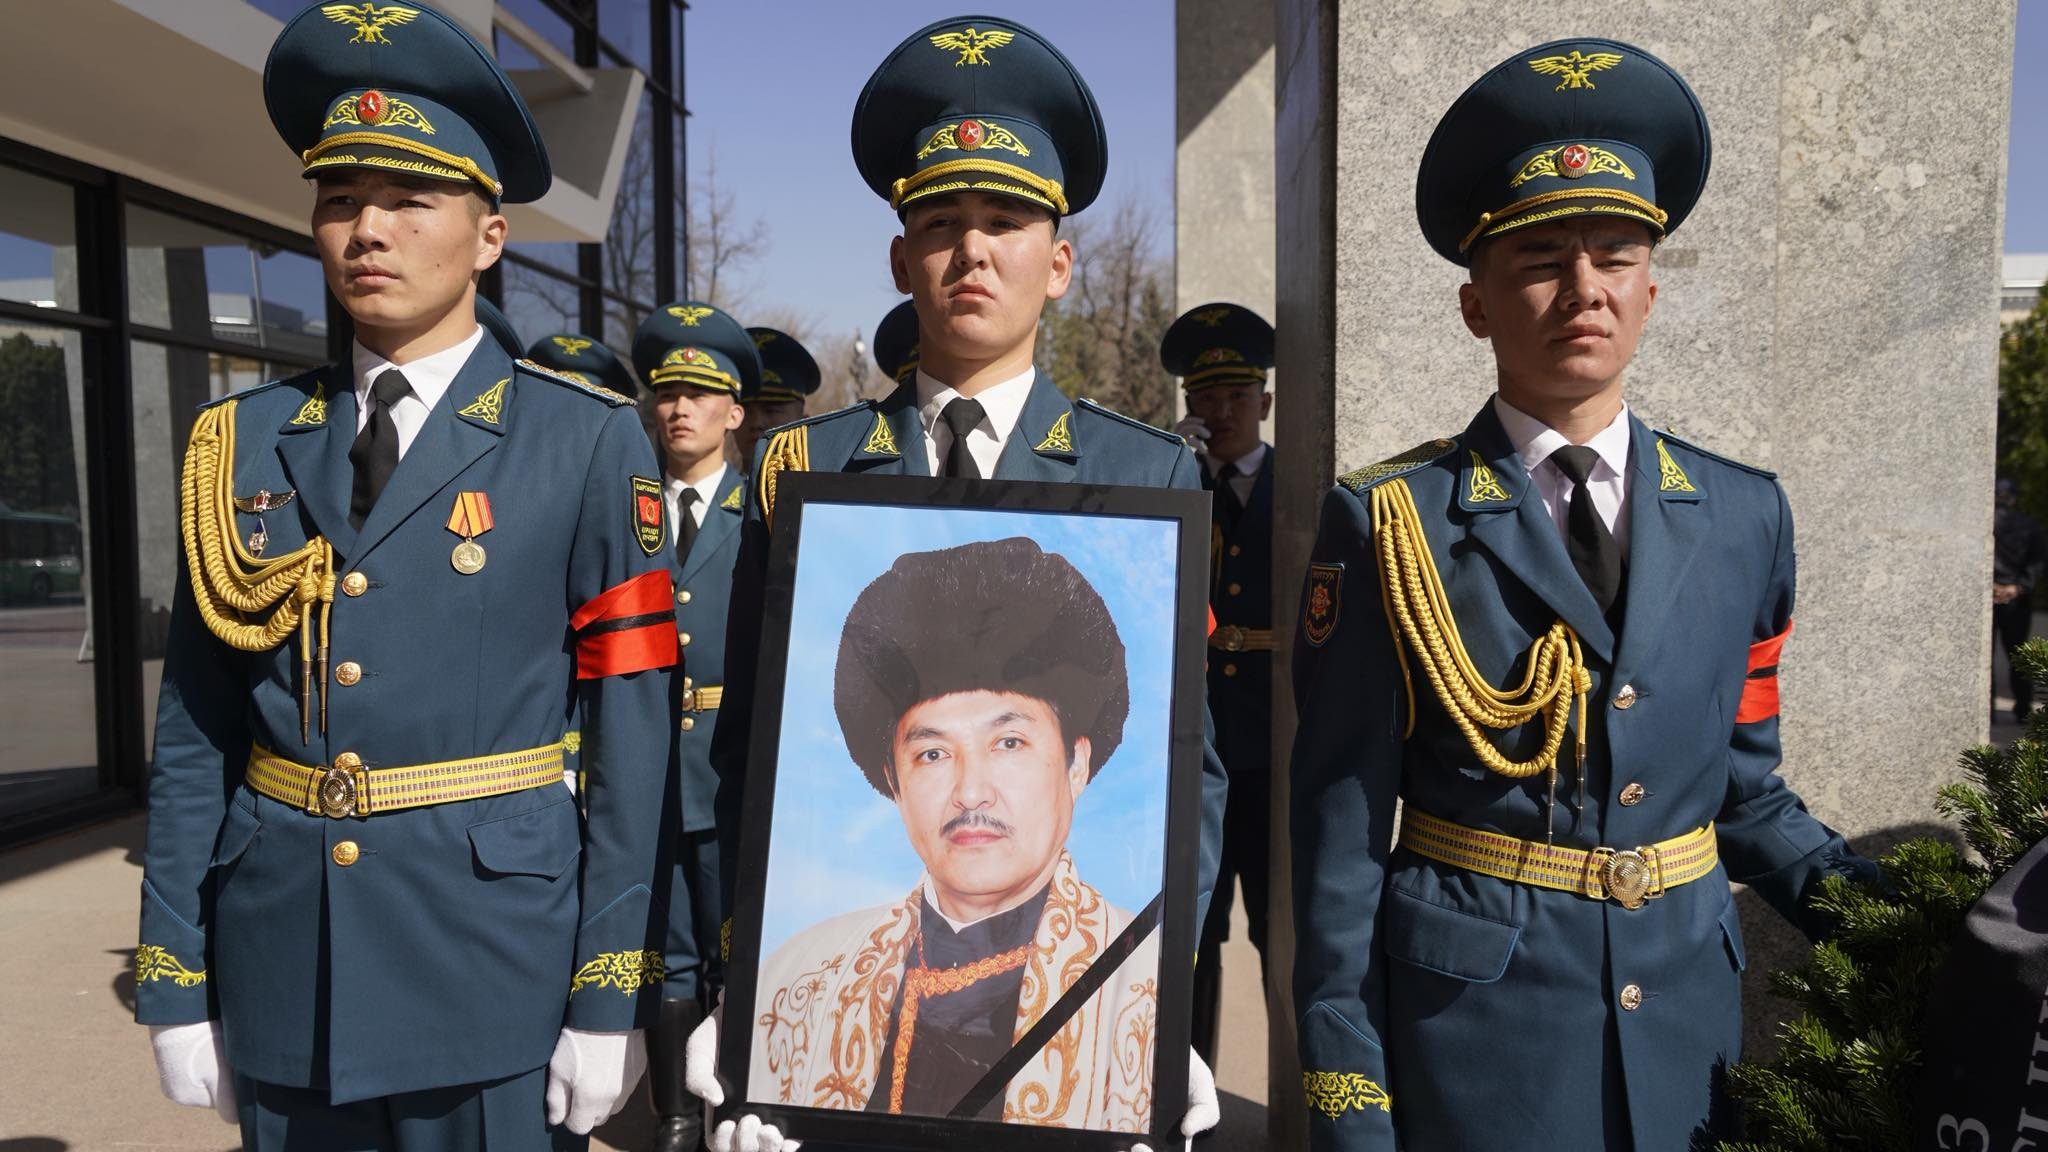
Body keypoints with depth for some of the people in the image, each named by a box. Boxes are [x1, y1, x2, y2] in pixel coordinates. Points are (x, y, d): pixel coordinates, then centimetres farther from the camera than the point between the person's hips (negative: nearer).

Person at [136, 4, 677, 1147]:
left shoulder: (588, 442, -6)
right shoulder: (245, 443, 4)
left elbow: (635, 736, -9)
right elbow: (196, 734, 5)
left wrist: (611, 1000, -9)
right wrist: (176, 985, 4)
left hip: (493, 968, -3)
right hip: (280, 976, 4)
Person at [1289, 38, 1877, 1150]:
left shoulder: (1745, 517, 2)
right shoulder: (1388, 525, -11)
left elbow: (1741, 778, 11)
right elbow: (1341, 827, -9)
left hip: (1686, 1020, 4)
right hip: (1466, 1029, -4)